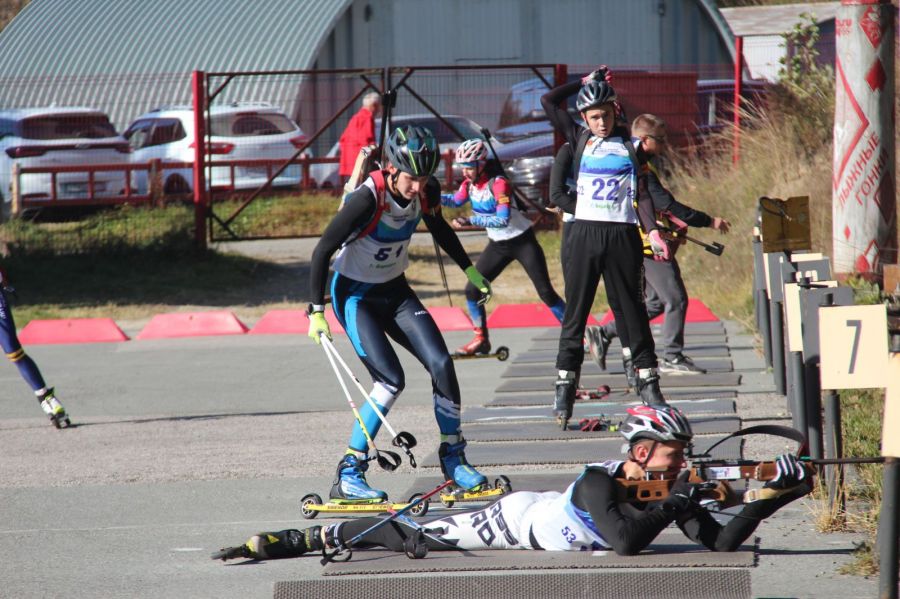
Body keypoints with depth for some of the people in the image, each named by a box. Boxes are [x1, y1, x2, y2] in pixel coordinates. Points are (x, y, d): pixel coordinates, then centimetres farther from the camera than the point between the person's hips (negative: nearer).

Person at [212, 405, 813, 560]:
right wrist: (677, 503, -43)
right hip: (513, 520, -6)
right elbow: (626, 542, -50)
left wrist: (766, 501, -28)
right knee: (405, 536, 1)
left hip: (538, 519, 6)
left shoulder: (668, 489, -14)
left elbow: (721, 542, -16)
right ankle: (301, 538, 15)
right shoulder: (598, 485, -35)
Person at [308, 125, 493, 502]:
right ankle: (348, 476, -12)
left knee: (441, 365, -7)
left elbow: (440, 229, 14)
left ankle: (453, 459, 10)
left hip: (395, 291, 6)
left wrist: (469, 270, 21)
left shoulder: (427, 191, -11)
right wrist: (317, 311, -21)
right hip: (355, 294, -6)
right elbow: (323, 251, -21)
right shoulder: (368, 199, -29)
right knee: (391, 380, -20)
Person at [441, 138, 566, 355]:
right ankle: (481, 340, 12)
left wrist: (470, 221, -41)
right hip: (498, 245, 7)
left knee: (546, 292, -7)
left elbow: (503, 220, -34)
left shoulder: (498, 183, -25)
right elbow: (456, 200, 17)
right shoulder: (470, 183, -3)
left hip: (522, 241, -7)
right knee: (472, 290, -2)